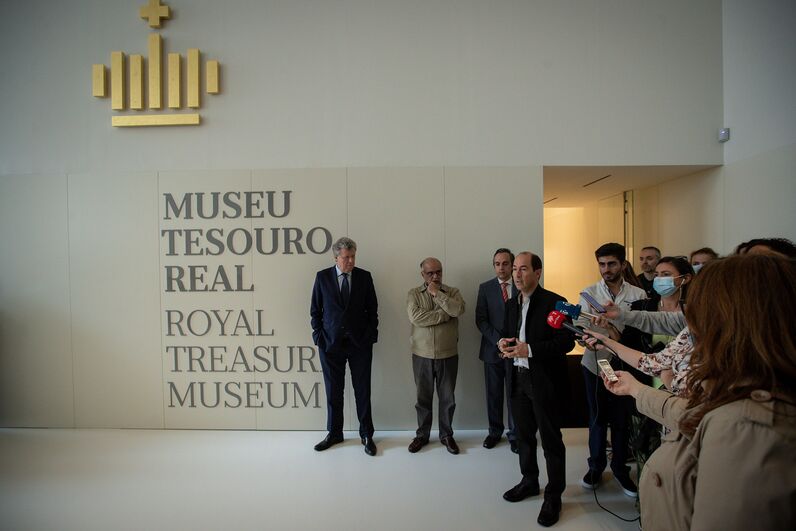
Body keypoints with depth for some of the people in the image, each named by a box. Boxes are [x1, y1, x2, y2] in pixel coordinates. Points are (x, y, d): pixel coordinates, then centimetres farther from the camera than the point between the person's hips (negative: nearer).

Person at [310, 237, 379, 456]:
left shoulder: (364, 277, 1)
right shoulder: (322, 276, 1)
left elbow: (372, 309, 5)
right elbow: (315, 310, 5)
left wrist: (371, 335, -1)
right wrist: (318, 335, -1)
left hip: (360, 342, 0)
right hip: (331, 343, 0)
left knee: (363, 391, 7)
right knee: (333, 391, 11)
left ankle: (366, 435, 22)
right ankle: (334, 434, 28)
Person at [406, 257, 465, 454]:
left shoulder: (452, 292, 1)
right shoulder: (414, 294, -1)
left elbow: (458, 310, -20)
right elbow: (415, 317, -18)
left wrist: (437, 293, -16)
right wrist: (445, 314, -16)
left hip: (448, 355, 1)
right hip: (422, 355, 0)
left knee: (447, 398, 11)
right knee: (423, 397, 13)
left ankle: (446, 435, 30)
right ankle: (422, 434, 30)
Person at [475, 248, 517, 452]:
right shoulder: (485, 288, 3)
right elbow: (481, 320, -2)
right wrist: (499, 341, -13)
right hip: (493, 349, 1)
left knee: (515, 394, 5)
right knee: (494, 394, 10)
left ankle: (514, 434, 21)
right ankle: (495, 431, 27)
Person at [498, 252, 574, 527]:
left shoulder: (553, 302, -13)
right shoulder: (511, 304, 9)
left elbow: (567, 341, -17)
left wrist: (529, 349, -24)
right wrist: (503, 343, -6)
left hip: (545, 381, -6)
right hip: (518, 380, 7)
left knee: (551, 440, 7)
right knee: (523, 435, 19)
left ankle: (553, 496, 23)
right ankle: (529, 481, 39)